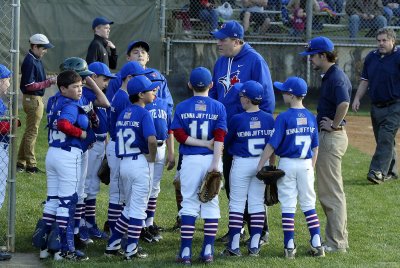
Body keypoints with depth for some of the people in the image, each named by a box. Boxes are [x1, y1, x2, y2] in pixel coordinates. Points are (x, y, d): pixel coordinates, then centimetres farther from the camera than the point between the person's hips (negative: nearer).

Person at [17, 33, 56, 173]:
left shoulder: (36, 60, 10)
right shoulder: (30, 61, -19)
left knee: (29, 131, 16)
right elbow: (30, 86, -22)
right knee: (32, 132, -3)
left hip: (35, 99, 10)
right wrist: (49, 82, -20)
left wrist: (49, 80, 1)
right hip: (33, 100, -10)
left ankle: (21, 162, 24)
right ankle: (31, 165, 3)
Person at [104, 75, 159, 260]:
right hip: (140, 161, -7)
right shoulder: (143, 113, -12)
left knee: (130, 207, 19)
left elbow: (119, 138, 12)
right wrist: (152, 158, -10)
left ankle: (112, 244, 17)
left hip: (124, 162, 7)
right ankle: (131, 250, 1)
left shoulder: (123, 113, 11)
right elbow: (151, 140, -26)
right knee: (138, 208, 1)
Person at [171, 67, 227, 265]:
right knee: (211, 203, 6)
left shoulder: (182, 107, 2)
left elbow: (179, 135, -7)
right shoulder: (218, 107, 1)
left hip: (190, 160, 0)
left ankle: (185, 252, -2)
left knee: (189, 204, 4)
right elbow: (219, 137, -8)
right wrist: (214, 160, -12)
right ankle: (208, 251, 3)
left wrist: (205, 143, -5)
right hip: (211, 159, 0)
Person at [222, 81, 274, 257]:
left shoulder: (237, 120, -12)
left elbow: (225, 142, 0)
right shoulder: (269, 119, -1)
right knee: (257, 203, 9)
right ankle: (254, 246, 7)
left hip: (241, 163, -4)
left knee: (237, 203, 2)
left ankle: (234, 246, 0)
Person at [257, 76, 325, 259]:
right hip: (306, 165, 4)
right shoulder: (311, 117, 4)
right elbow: (315, 147, 10)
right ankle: (317, 245, 6)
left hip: (287, 164, -4)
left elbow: (272, 144, -13)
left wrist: (260, 165, -8)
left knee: (288, 206, 2)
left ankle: (290, 247, 1)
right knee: (309, 205, 10)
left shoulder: (284, 117, -11)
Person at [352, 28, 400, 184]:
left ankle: (378, 172, -19)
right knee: (382, 140, 12)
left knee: (386, 138, -14)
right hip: (376, 106, 7)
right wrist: (357, 98, 6)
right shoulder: (371, 57, 10)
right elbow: (365, 80, 17)